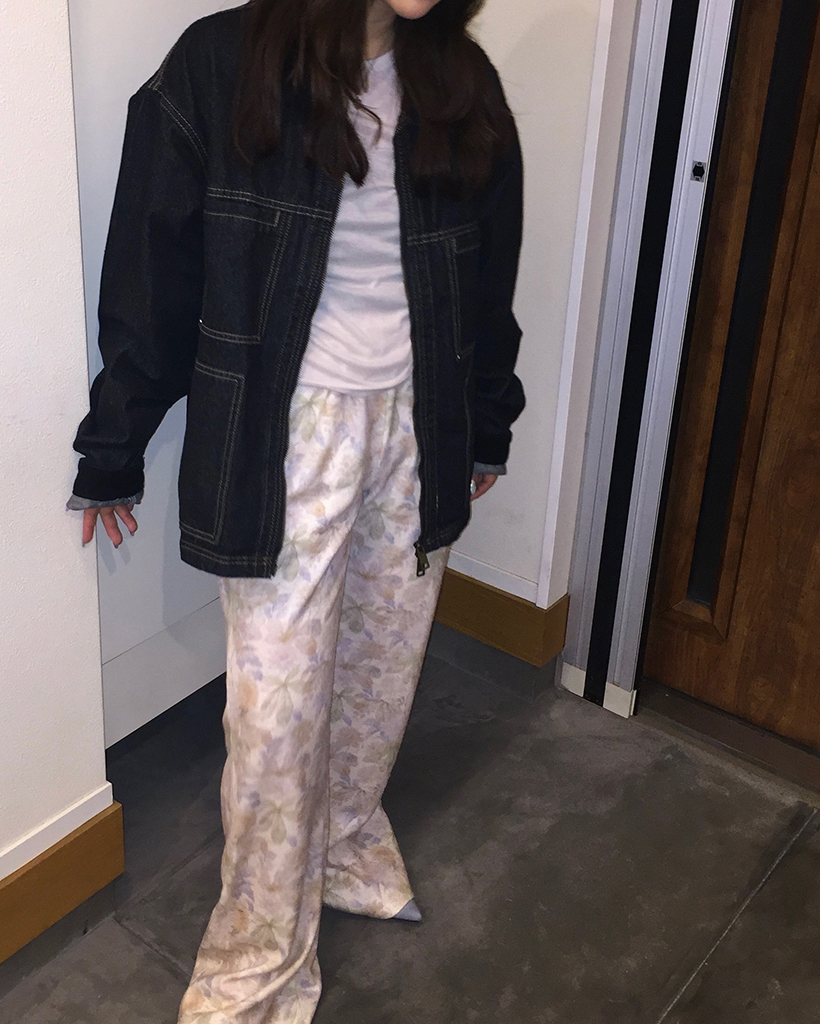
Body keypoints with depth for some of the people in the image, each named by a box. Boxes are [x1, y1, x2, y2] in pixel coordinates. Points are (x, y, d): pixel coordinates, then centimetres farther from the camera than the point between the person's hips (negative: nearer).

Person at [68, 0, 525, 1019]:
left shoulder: (462, 83, 2)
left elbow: (489, 277, 12)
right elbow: (152, 275, -7)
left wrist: (487, 426, 18)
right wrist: (113, 454, -2)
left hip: (417, 426, 5)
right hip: (286, 436, -4)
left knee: (381, 666, 18)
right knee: (277, 707, 3)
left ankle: (346, 847, 45)